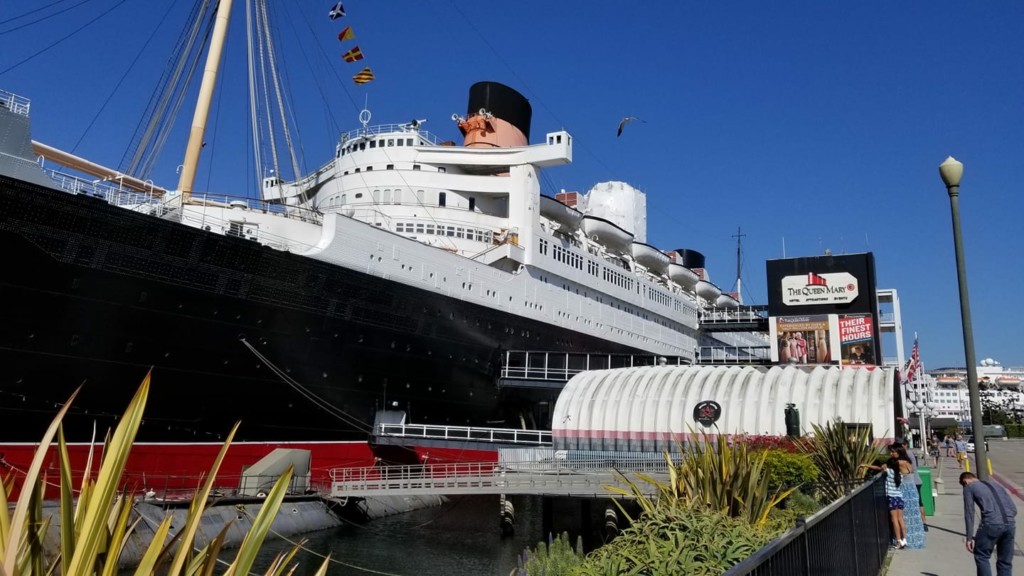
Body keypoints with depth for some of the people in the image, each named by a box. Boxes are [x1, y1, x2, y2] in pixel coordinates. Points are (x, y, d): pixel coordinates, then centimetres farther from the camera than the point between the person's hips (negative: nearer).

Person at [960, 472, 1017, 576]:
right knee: (1005, 561, 17)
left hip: (991, 524, -5)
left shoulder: (969, 487, 12)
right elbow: (1013, 509, 21)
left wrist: (969, 537, 8)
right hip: (1010, 524, 5)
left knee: (981, 556, 12)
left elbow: (969, 513, 6)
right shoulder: (995, 484, 28)